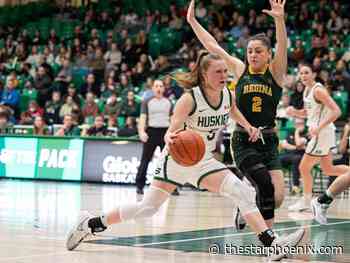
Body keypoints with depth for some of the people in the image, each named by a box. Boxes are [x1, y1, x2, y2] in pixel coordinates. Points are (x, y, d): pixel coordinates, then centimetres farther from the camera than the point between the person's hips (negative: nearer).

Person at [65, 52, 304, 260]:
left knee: (243, 193, -15)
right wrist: (171, 138, -48)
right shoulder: (190, 98, -23)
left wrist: (248, 126, 5)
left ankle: (272, 243, -20)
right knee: (148, 208, -5)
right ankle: (90, 224, 11)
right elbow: (171, 131, -24)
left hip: (203, 161, 5)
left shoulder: (228, 95, -5)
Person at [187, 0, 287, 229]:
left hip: (268, 141, 1)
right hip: (243, 141, -1)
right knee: (266, 186, -18)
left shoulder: (275, 72, 2)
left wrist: (280, 19, -34)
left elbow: (282, 47, -16)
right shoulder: (240, 70, 6)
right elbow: (212, 46, 7)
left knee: (277, 197, -10)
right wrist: (192, 21, 3)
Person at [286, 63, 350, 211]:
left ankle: (306, 202, 12)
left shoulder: (318, 90, -18)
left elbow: (336, 111, -25)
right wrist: (294, 112, 4)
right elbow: (307, 113, 24)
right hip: (318, 134, 10)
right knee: (328, 169, 17)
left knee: (304, 168, -1)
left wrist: (319, 127, -29)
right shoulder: (307, 90, 10)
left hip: (322, 133, -10)